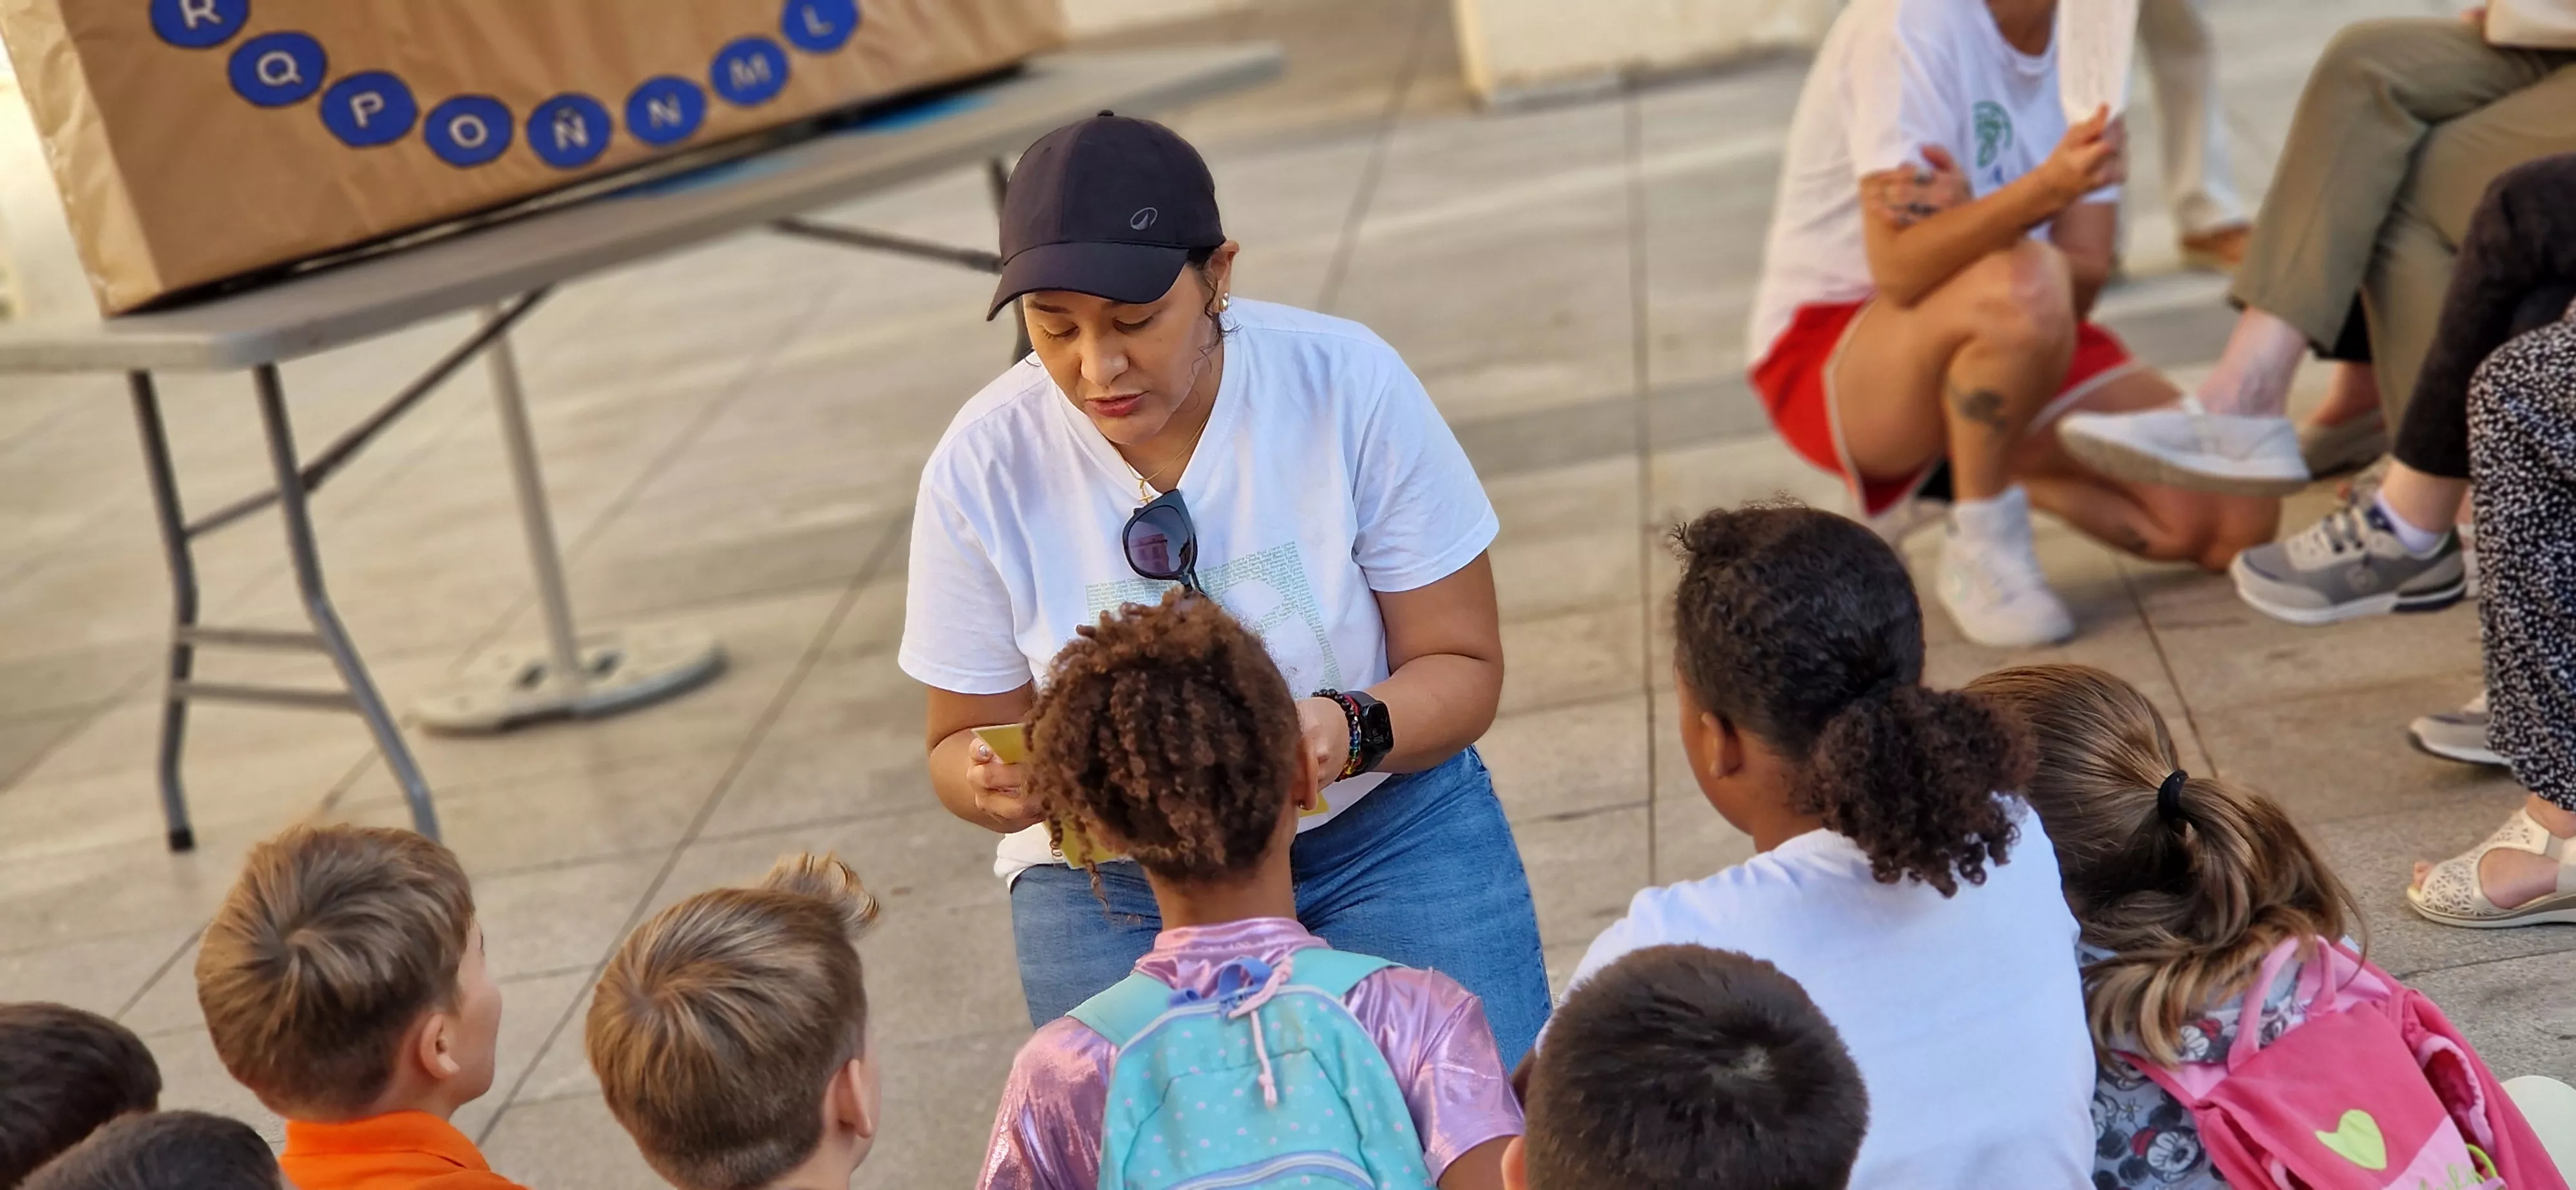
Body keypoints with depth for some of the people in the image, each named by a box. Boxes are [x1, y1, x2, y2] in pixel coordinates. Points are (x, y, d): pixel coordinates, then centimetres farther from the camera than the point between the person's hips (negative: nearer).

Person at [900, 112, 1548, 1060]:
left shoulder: (1349, 384, -12)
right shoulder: (982, 468, -10)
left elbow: (1463, 667, -5)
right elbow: (963, 741, 2)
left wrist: (1347, 732, -27)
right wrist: (995, 782, -22)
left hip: (1388, 824, 0)